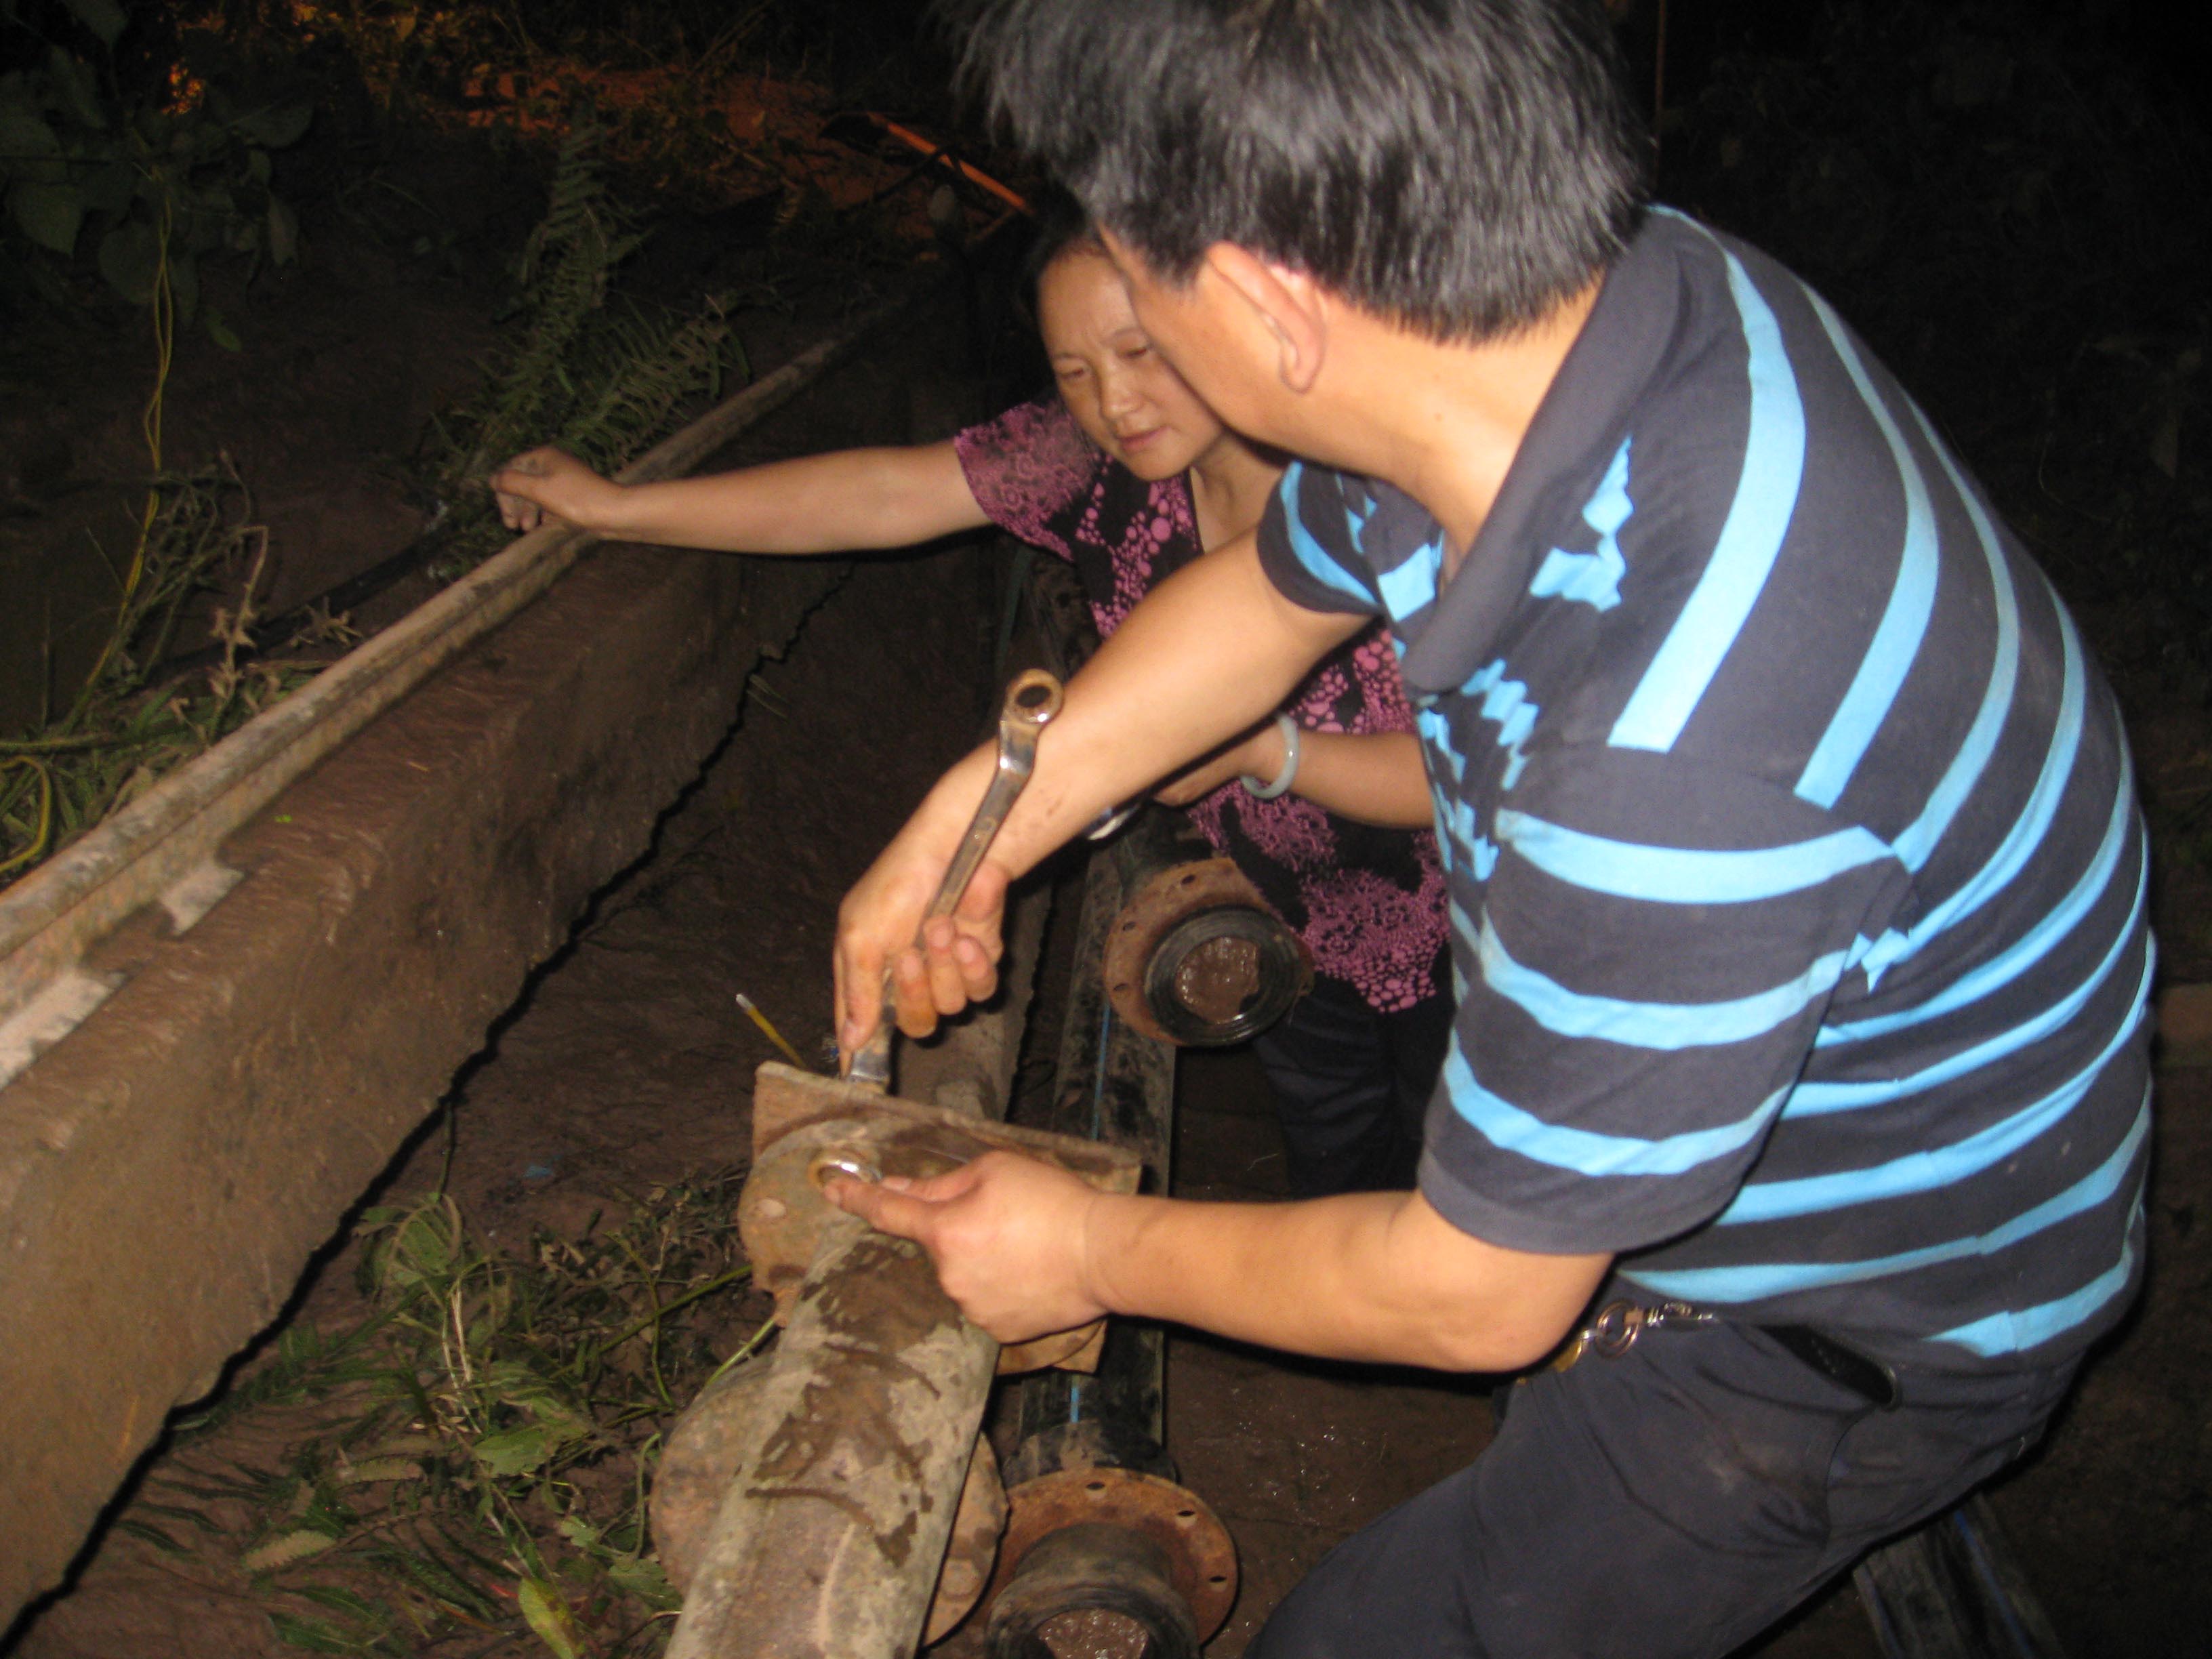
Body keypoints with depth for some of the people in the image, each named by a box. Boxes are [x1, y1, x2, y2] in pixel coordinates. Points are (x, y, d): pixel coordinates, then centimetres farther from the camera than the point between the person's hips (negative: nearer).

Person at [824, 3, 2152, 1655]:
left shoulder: (1677, 772, -45)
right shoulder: (1547, 302, -19)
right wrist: (963, 826, 6)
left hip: (1852, 1331, -7)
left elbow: (1476, 1295, -27)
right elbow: (1271, 590, 4)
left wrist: (1097, 1253, -9)